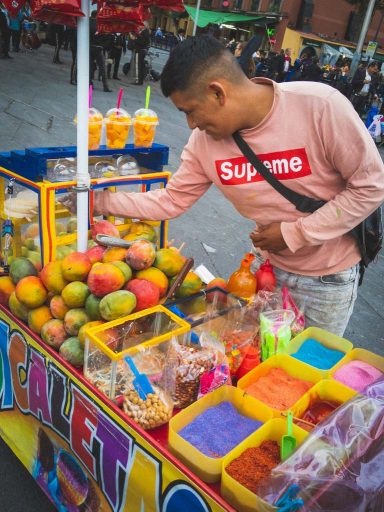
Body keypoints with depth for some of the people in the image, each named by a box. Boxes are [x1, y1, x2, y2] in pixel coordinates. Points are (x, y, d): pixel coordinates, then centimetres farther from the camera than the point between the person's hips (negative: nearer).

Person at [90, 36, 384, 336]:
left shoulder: (321, 105, -27)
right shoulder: (204, 140, -13)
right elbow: (171, 200, -3)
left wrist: (294, 233, -22)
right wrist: (101, 202, -8)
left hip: (329, 277, -3)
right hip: (271, 267, 3)